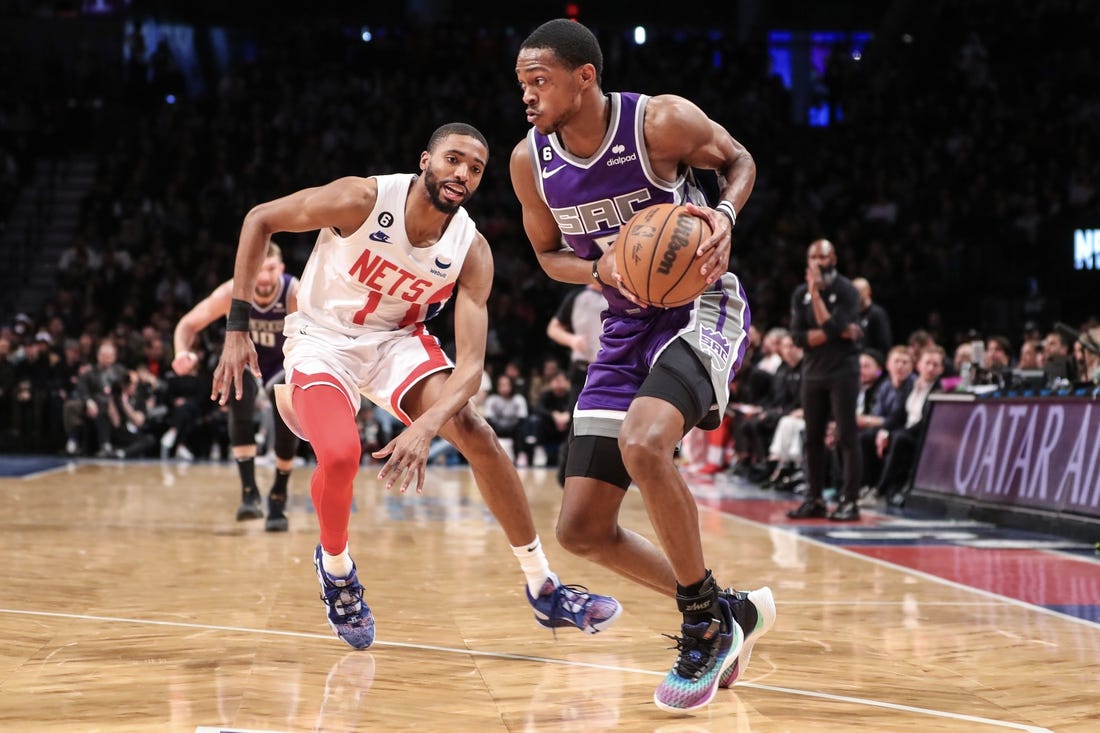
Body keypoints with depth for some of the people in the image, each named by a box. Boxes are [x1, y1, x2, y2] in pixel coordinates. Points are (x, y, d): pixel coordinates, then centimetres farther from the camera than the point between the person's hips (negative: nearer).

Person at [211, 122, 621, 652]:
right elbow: (260, 220, -12)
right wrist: (237, 328, -16)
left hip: (398, 340, 3)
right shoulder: (363, 200, -24)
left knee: (474, 431, -19)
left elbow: (471, 363, -22)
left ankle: (545, 591, -8)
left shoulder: (471, 251, -17)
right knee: (340, 456, -29)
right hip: (322, 339, -3)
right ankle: (335, 566, 5)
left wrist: (423, 429, -42)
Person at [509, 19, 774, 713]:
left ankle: (708, 622, -14)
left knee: (643, 442, -35)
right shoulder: (530, 161, -5)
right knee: (582, 529, 1)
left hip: (700, 305, -6)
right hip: (627, 327, 6)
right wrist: (601, 269, -13)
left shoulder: (662, 121, -18)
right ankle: (732, 611, 20)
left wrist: (725, 215, -21)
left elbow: (739, 160, 0)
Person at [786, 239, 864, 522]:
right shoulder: (801, 294, 7)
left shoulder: (847, 291, -8)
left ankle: (850, 501, -6)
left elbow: (830, 328, -20)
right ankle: (815, 499, 14)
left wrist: (816, 293, -17)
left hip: (843, 373, -5)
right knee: (812, 437, 7)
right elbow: (799, 337, -3)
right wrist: (839, 332, -14)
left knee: (846, 437, -6)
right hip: (813, 373, 5)